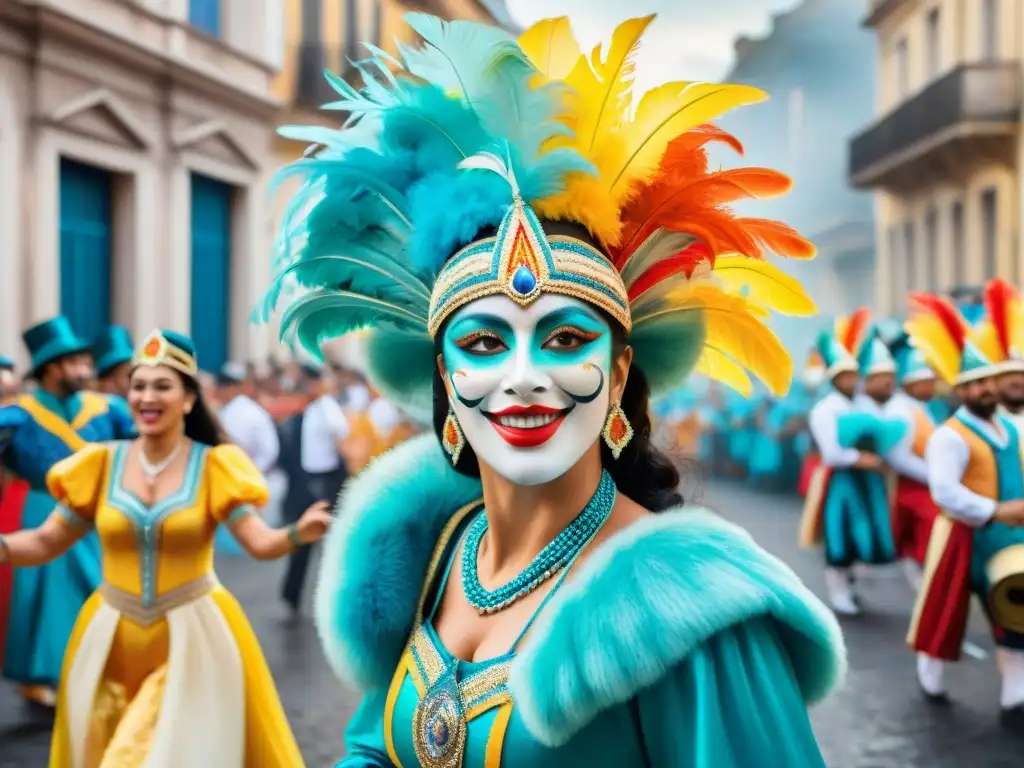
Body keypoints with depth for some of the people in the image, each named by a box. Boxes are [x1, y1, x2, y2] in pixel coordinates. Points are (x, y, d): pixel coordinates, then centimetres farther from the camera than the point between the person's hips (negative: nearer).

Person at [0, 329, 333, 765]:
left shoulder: (213, 466, -7)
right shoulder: (103, 463, 0)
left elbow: (259, 543, -15)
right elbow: (46, 542, 2)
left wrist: (298, 534, -36)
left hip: (194, 634, -3)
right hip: (113, 635, 3)